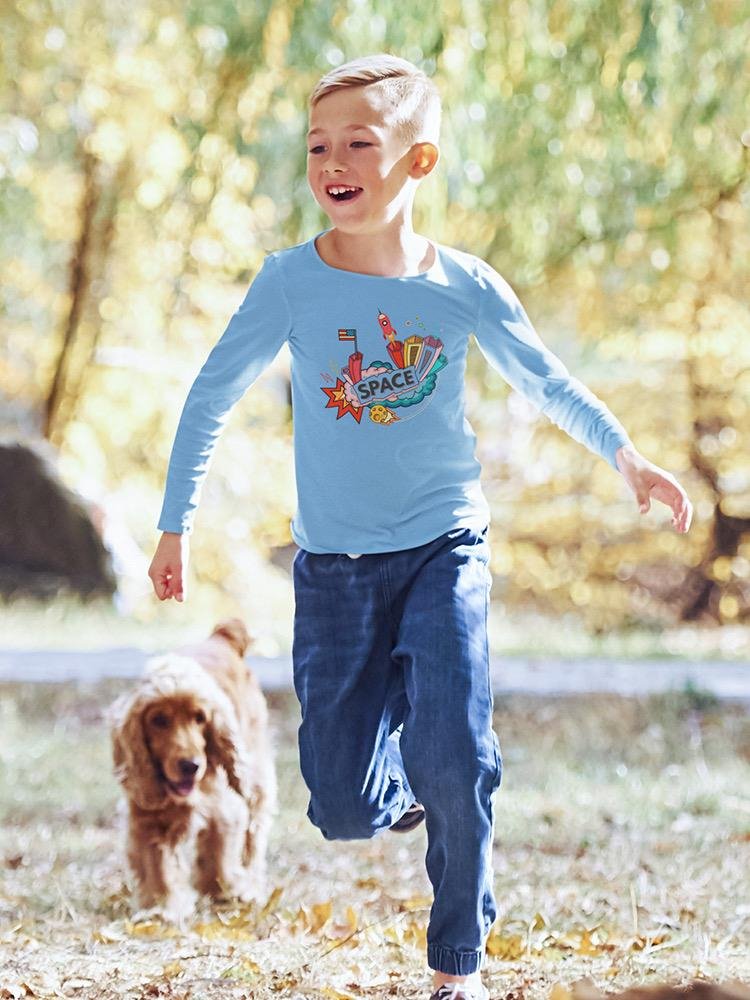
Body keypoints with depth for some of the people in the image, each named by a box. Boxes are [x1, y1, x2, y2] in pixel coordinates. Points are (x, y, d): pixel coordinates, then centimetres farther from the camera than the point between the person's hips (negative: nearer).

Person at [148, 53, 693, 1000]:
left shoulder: (465, 285, -6)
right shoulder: (291, 280, -8)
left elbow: (547, 381, 9)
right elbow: (211, 397, 0)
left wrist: (626, 457, -1)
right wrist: (175, 525, 0)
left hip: (444, 548, 0)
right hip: (334, 564, 0)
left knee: (453, 765, -15)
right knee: (344, 810, -1)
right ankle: (400, 779, 37)